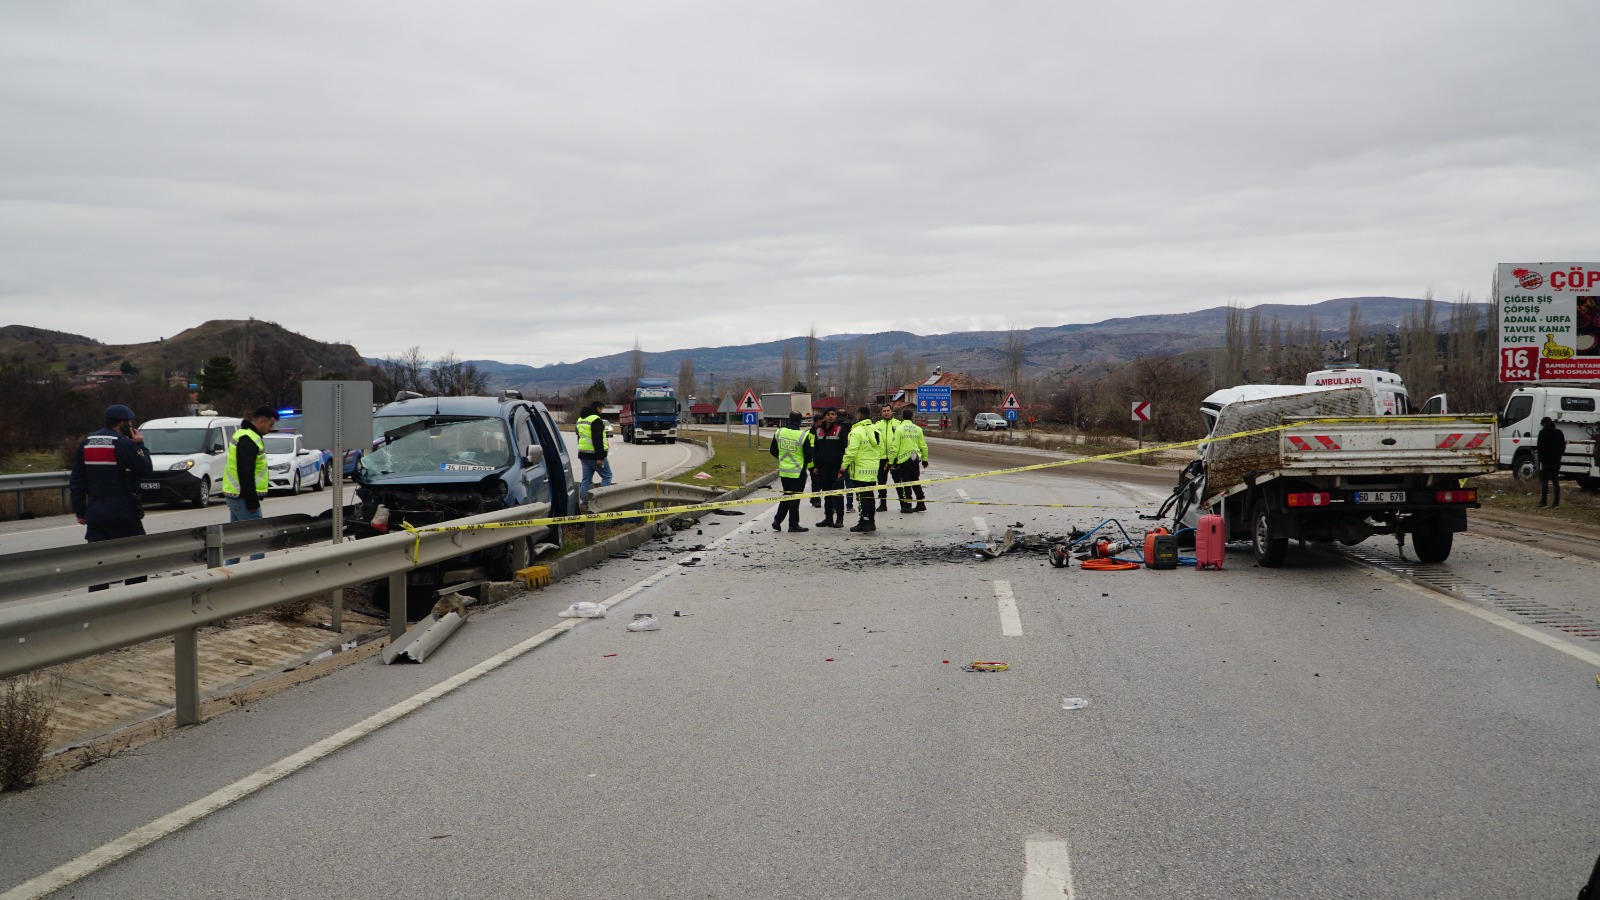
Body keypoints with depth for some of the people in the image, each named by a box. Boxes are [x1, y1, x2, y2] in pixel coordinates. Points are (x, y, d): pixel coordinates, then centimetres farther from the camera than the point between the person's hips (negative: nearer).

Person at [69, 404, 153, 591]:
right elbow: (144, 469, -7)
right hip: (123, 512, -6)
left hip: (95, 513, 6)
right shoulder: (124, 444, -12)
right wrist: (139, 445, 4)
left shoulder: (85, 444, 10)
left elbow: (76, 482, 11)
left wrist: (80, 511, 14)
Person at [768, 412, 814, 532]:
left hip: (783, 471, 5)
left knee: (786, 495, 18)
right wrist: (805, 463, 9)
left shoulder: (779, 433, -3)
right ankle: (793, 524, 8)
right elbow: (808, 455, -13)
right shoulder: (803, 435, -17)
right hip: (798, 472, -4)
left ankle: (777, 520, 13)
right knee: (795, 498, 4)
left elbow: (773, 450, 6)